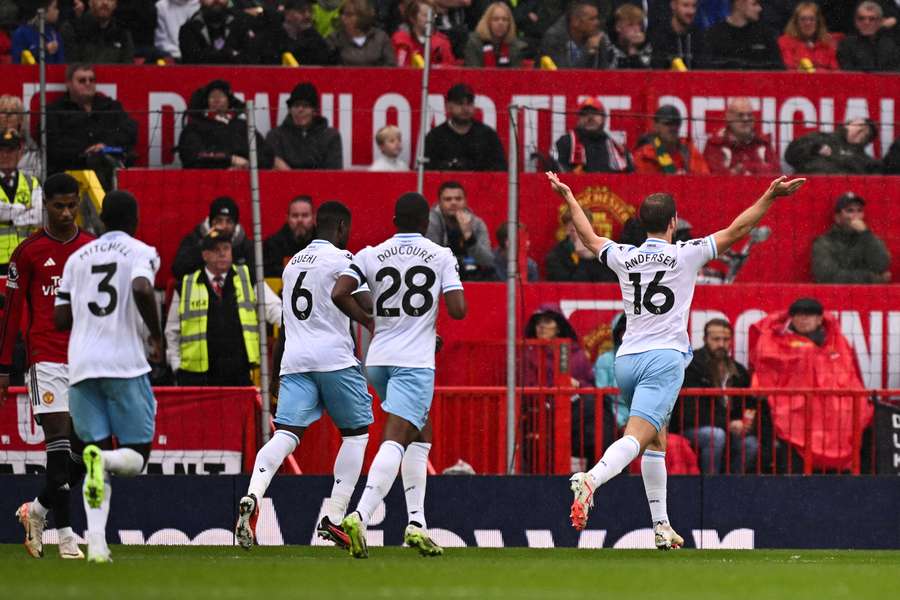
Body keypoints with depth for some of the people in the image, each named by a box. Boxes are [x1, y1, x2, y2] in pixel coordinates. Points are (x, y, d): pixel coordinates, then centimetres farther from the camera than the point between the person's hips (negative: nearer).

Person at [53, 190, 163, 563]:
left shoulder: (78, 258, 16)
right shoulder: (140, 252, 3)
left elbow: (60, 319, 12)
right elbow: (142, 290, -19)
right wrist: (157, 337, -7)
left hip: (81, 365, 4)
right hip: (126, 364, -4)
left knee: (97, 450, 6)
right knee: (135, 457, 5)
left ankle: (96, 541, -15)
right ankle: (104, 459, -32)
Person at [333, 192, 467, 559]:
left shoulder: (371, 255, 6)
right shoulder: (442, 257, 0)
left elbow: (339, 293, -7)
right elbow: (458, 310, -7)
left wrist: (367, 321, 10)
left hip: (378, 361, 5)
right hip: (416, 361, -5)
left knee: (421, 433, 22)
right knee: (395, 440, -14)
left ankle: (416, 523, 14)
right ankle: (360, 516, -34)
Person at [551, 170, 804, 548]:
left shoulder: (624, 257, 10)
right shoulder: (686, 255, -2)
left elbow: (590, 238, 29)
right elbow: (736, 231, -1)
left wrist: (568, 198, 43)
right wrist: (771, 196, 3)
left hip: (626, 361, 6)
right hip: (663, 358, -6)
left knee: (656, 441, 20)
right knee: (637, 436, -19)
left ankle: (661, 526, 19)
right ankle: (590, 480, -46)